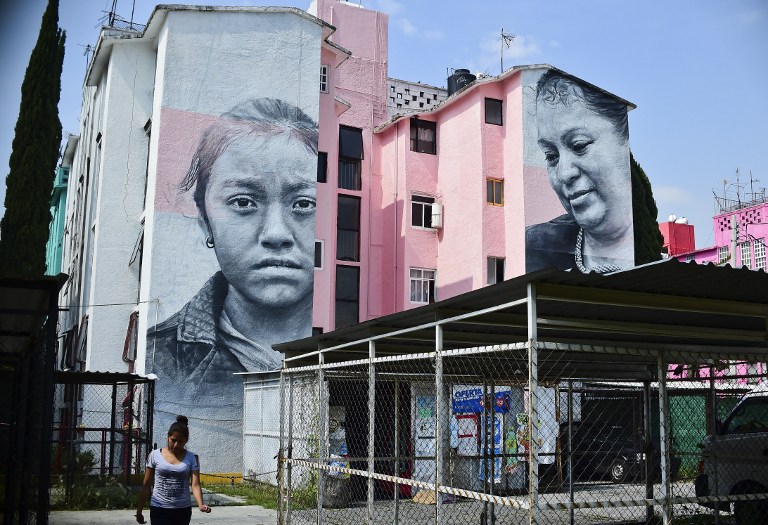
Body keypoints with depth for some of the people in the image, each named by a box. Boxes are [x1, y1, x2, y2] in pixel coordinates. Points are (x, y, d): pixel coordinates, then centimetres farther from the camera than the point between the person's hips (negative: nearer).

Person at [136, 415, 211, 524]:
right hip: (159, 509, -1)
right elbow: (146, 485, 4)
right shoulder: (155, 455, -2)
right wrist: (139, 510, 5)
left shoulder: (191, 458, -2)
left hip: (182, 510, 2)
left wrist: (200, 505, -28)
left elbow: (195, 485, -10)